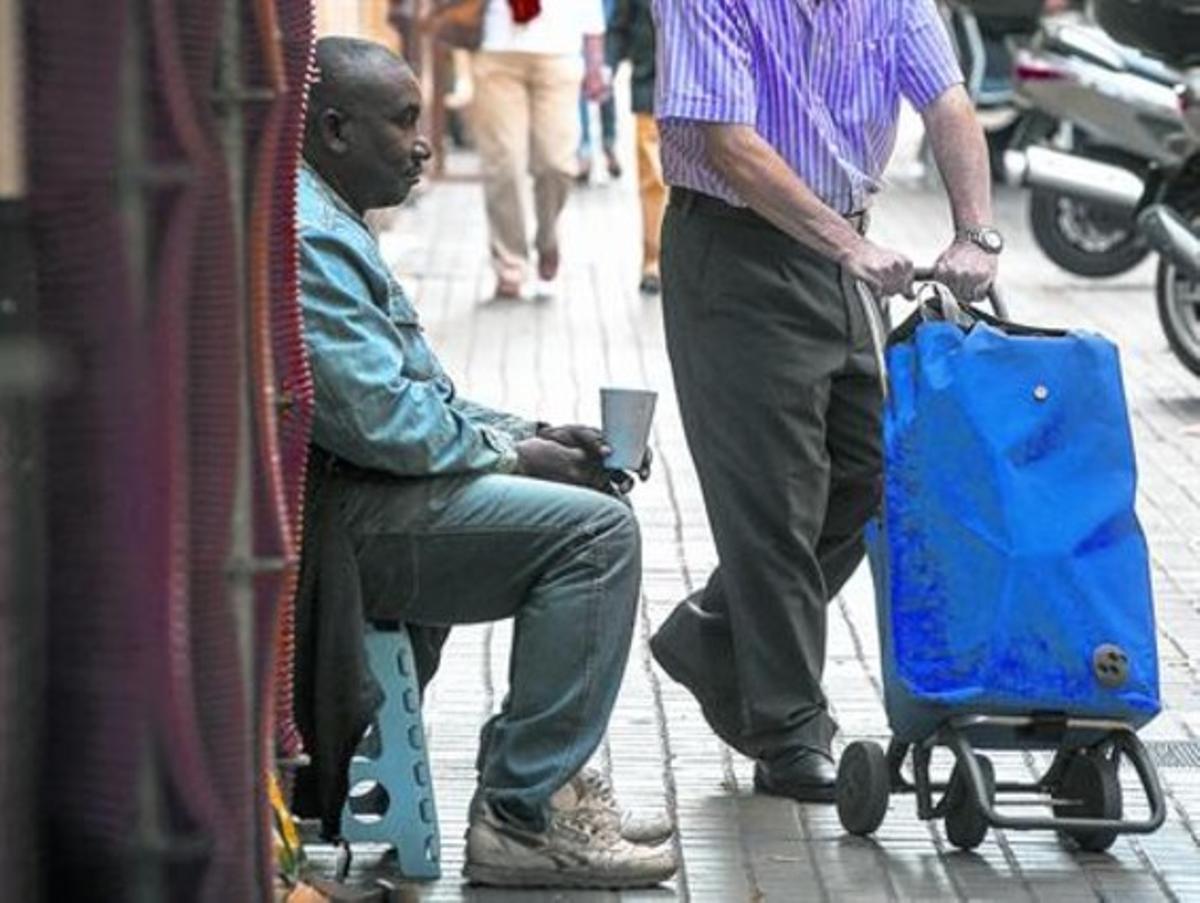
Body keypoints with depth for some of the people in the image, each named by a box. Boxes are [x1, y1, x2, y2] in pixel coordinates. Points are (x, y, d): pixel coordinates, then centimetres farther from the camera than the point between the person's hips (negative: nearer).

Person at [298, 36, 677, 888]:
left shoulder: (325, 223, 19)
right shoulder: (305, 240, -18)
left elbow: (411, 387, 23)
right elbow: (379, 417, -24)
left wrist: (529, 433, 10)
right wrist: (509, 453, -9)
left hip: (358, 492, 12)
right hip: (336, 522, -12)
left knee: (587, 500, 19)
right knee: (594, 529, -18)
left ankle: (539, 764, 16)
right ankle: (521, 814, -17)